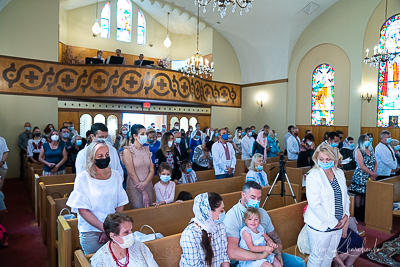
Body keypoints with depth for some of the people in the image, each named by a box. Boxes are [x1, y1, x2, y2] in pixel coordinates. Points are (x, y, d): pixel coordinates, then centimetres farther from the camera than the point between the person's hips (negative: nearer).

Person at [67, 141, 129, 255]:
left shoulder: (115, 175, 0)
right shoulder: (82, 178, -9)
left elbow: (120, 205, 2)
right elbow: (83, 210, -11)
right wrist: (104, 228, -14)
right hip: (90, 232, -2)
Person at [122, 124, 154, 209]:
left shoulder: (146, 149, 8)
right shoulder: (127, 150, -8)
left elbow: (152, 170, 4)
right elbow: (132, 174, -12)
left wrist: (145, 183, -15)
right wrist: (143, 192, -13)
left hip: (148, 186, 5)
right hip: (135, 189, -5)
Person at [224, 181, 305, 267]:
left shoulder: (262, 212, 8)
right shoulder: (232, 216, -17)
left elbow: (275, 237, 16)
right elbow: (232, 253, -27)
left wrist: (278, 253, -6)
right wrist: (261, 256, -21)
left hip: (264, 254, 8)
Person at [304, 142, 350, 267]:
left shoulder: (340, 173, 4)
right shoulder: (313, 176, -16)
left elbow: (345, 197, 12)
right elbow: (315, 205, -20)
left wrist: (346, 215, -2)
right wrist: (332, 222, -17)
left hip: (338, 224, 6)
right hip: (320, 226, -6)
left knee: (329, 255, 20)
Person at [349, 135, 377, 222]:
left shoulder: (371, 151, 15)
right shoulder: (358, 151, -6)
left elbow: (375, 163, 10)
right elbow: (361, 166, -13)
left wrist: (374, 174, -5)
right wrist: (373, 174, -10)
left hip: (370, 178, 6)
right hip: (360, 177, -6)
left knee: (365, 196, 8)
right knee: (359, 195, -2)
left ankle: (363, 215, 16)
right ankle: (358, 216, 5)